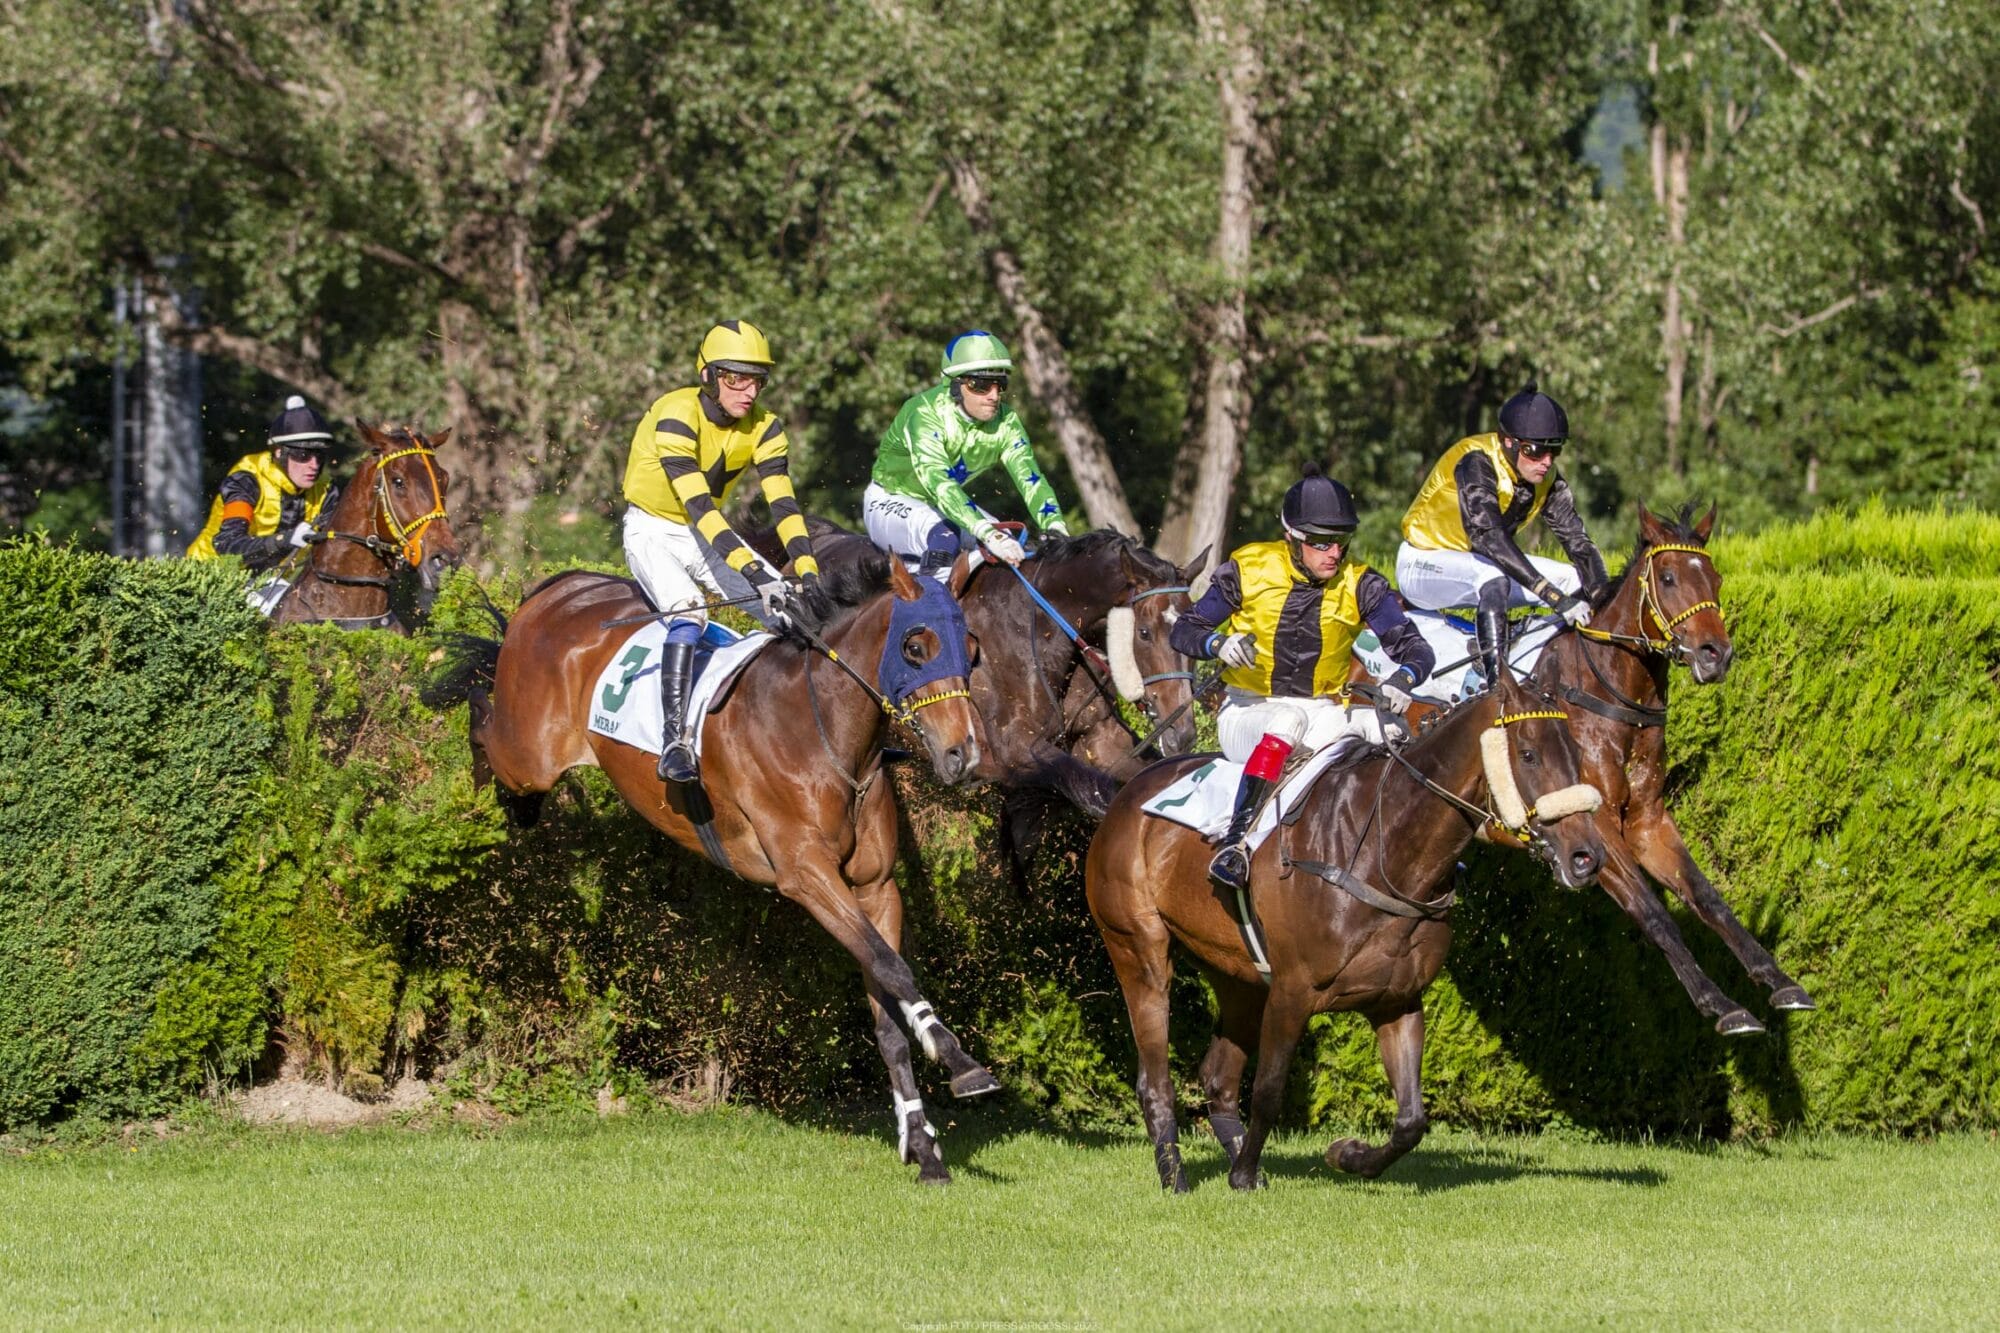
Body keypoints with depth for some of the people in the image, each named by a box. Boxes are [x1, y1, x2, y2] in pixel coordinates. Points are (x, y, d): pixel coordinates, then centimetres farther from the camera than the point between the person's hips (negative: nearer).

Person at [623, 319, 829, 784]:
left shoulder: (763, 427, -9)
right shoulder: (676, 417, -28)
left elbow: (783, 506, -16)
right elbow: (699, 507, -36)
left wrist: (807, 576, -31)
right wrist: (754, 572, -45)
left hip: (709, 535, 6)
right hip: (654, 531, -6)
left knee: (790, 612, -9)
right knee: (689, 610, -34)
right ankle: (674, 742, -38)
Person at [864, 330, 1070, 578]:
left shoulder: (1005, 423, -14)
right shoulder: (925, 414, -32)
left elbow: (1029, 478, -24)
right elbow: (938, 482, -45)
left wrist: (1055, 528, -43)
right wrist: (987, 533, -57)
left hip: (948, 503, 7)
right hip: (891, 501, -7)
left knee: (1006, 544, -12)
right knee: (944, 539, -34)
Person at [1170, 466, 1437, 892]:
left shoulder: (1359, 585, -3)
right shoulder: (1249, 570, -6)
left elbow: (1416, 648, -8)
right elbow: (1182, 631, -3)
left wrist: (1402, 679, -32)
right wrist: (1219, 644, -27)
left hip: (1322, 714, 3)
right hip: (1249, 713, -3)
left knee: (1382, 723, -27)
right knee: (1289, 721, -39)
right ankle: (1237, 837, -46)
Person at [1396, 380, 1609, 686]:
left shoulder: (1547, 479, -8)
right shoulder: (1477, 463, -30)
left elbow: (1578, 542, -9)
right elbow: (1488, 535, -42)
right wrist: (1554, 596, -50)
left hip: (1477, 563, 8)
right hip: (1423, 563, -8)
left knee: (1579, 580, -5)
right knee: (1494, 578, -38)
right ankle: (1495, 682, -40)